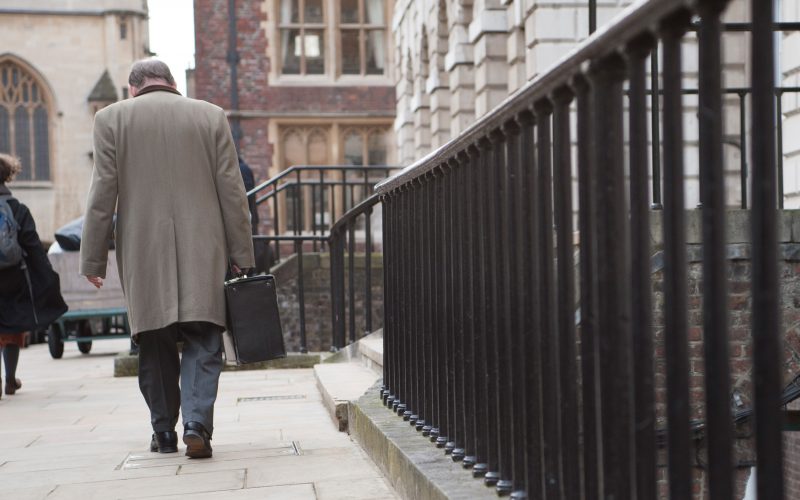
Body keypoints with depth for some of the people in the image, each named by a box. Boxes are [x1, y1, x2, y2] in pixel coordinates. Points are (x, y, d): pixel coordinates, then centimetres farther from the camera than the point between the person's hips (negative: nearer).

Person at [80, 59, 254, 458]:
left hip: (143, 252, 0)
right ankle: (197, 423, -12)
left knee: (155, 345, 10)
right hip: (202, 250, 0)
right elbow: (232, 190, 3)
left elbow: (102, 194, 0)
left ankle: (164, 433, 16)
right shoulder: (211, 116, 6)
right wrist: (240, 254, 7)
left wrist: (93, 259, 4)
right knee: (202, 342, 3)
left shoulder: (111, 118, 3)